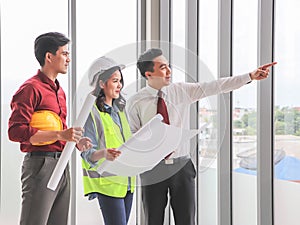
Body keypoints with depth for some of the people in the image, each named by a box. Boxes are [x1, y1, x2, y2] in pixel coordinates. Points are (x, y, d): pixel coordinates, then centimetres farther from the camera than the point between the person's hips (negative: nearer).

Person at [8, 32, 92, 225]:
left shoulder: (59, 91, 20)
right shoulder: (31, 88, -9)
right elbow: (15, 131, -19)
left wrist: (75, 141, 8)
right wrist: (60, 135, -23)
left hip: (62, 165, 9)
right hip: (40, 164, -9)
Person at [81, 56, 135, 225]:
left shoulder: (120, 109, 16)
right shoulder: (91, 112, -9)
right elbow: (87, 153, -16)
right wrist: (103, 153, -36)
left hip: (127, 181, 8)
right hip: (107, 182, -8)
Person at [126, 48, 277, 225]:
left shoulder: (182, 91, 2)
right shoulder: (136, 102, -4)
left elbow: (215, 86, -3)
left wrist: (250, 76, -9)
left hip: (182, 166, 2)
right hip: (153, 169, -1)